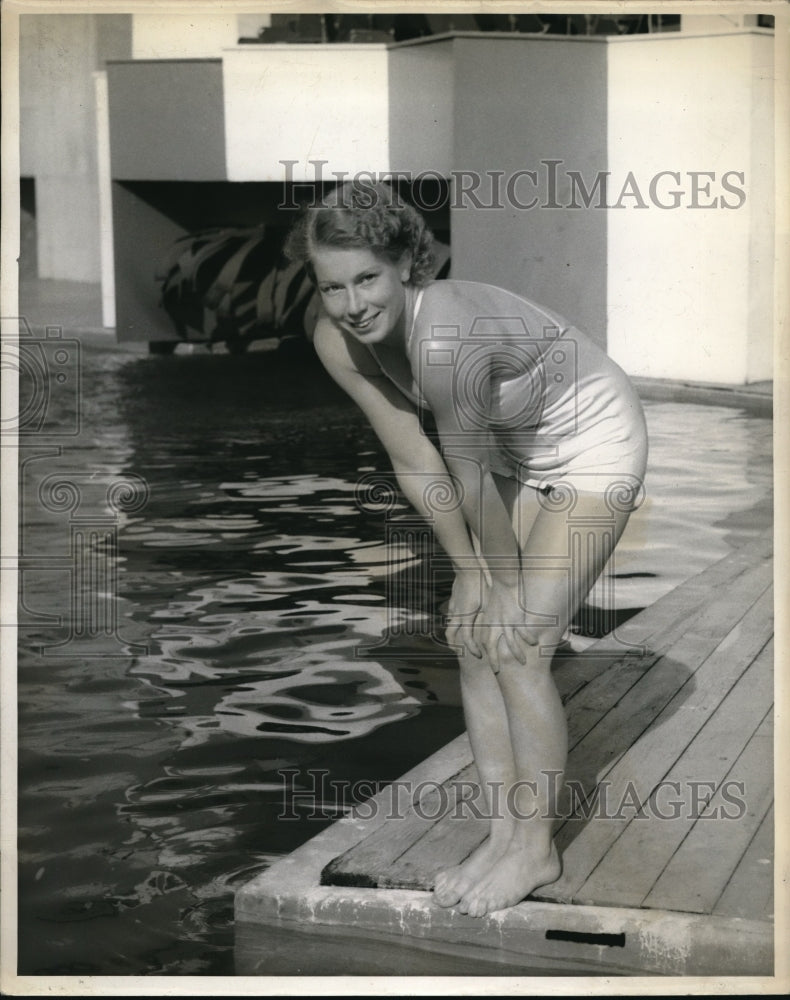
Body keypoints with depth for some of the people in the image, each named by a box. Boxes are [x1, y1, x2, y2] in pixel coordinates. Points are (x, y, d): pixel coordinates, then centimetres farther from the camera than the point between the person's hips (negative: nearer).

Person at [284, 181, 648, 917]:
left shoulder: (447, 340, -39)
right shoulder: (337, 339, -16)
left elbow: (470, 479, -24)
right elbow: (415, 465, -9)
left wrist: (509, 583, -12)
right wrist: (469, 572, -4)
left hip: (594, 448, -7)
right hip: (517, 448, 7)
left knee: (517, 653, -8)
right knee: (471, 641, 4)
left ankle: (537, 847, 8)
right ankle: (503, 834, 16)